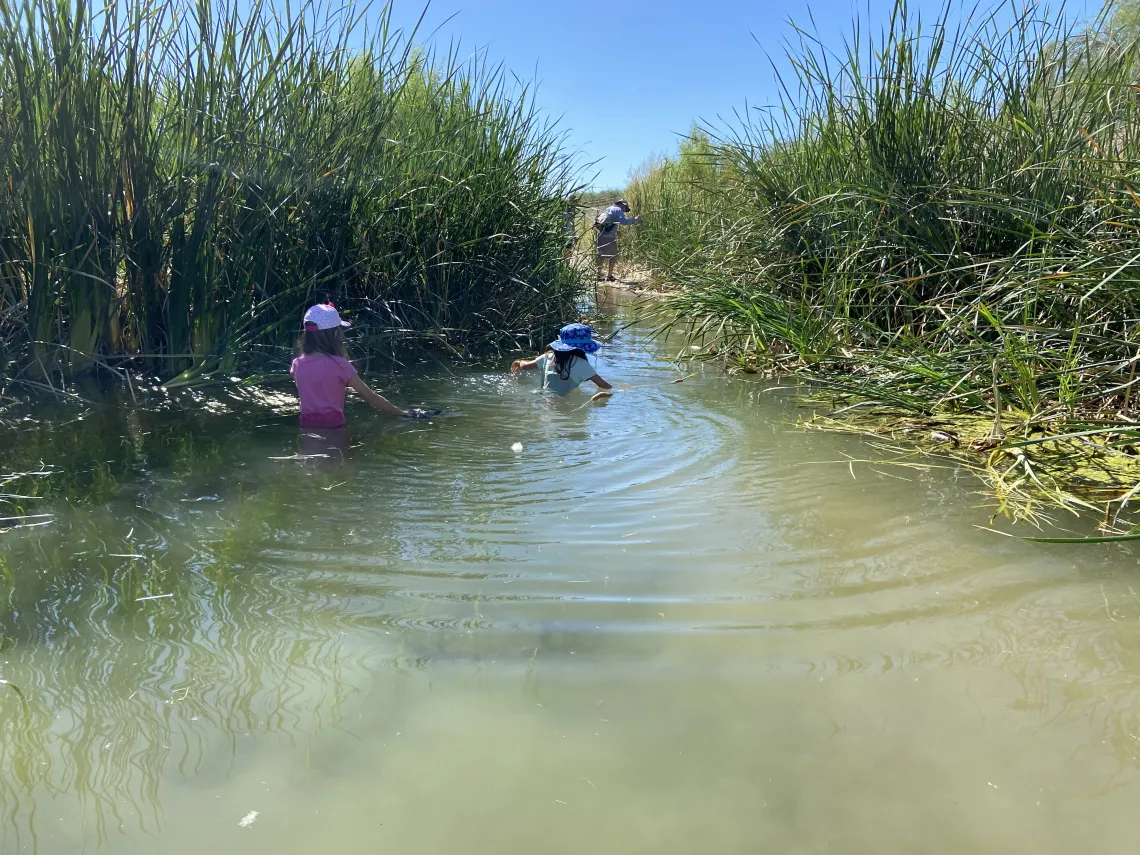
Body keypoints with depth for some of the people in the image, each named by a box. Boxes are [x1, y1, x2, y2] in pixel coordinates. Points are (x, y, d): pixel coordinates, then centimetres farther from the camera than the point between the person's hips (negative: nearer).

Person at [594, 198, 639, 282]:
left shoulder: (608, 209, 24)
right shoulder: (618, 210, -1)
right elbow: (624, 221, -16)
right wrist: (634, 220, -5)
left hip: (600, 234, 7)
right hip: (609, 235, -7)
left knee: (601, 255, 15)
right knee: (613, 256, 4)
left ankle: (598, 274, 15)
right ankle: (609, 276, 4)